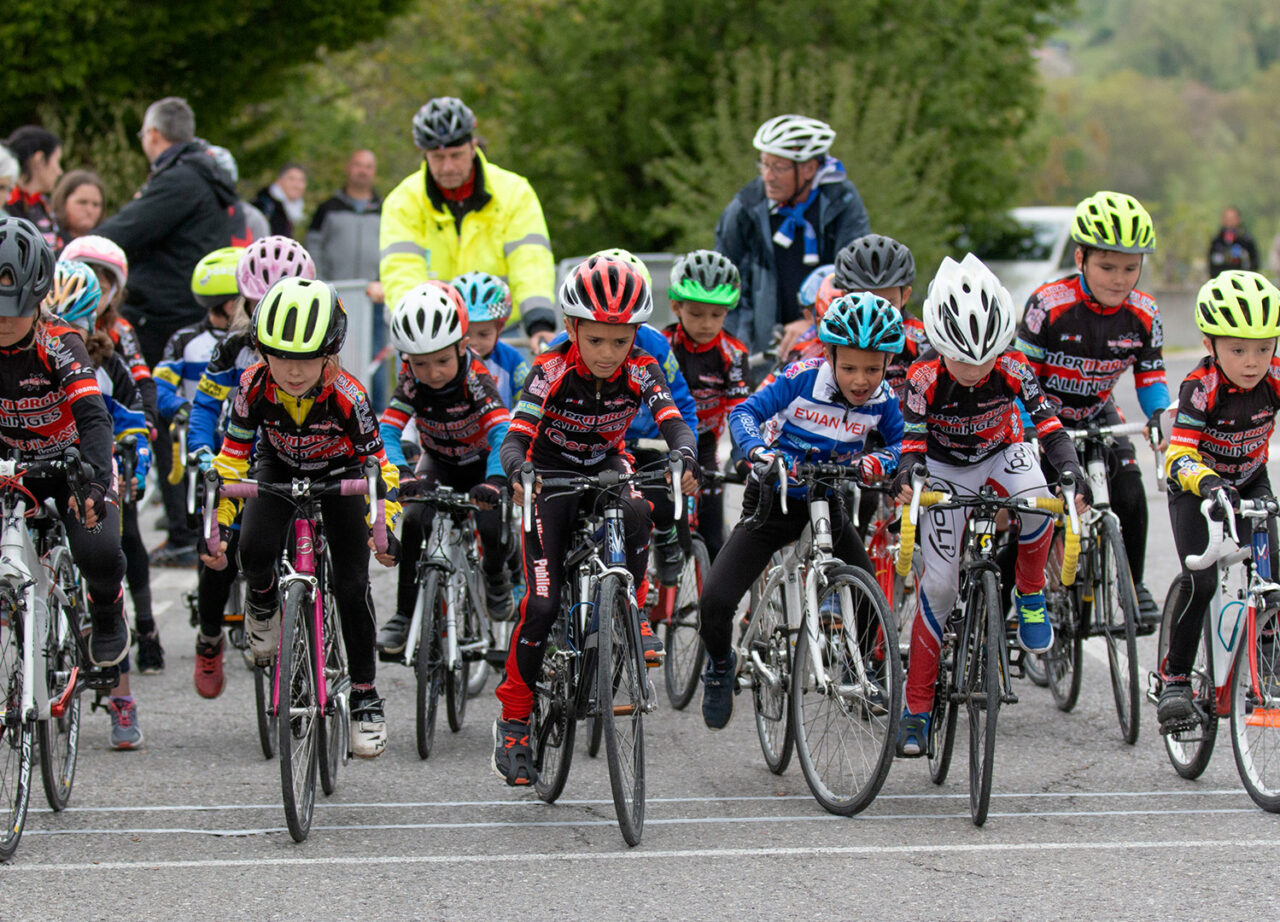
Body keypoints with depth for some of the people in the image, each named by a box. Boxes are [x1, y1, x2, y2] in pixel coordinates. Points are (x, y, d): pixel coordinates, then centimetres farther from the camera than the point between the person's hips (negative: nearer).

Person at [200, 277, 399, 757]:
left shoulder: (346, 396, -34)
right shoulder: (255, 388, -30)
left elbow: (376, 464, -22)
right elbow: (232, 457, -19)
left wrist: (384, 528, -28)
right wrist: (217, 527, -21)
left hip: (339, 474, -1)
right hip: (279, 470, 2)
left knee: (352, 583, -12)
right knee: (255, 551, -25)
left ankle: (365, 696, 3)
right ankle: (262, 602, 13)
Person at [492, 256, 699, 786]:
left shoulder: (640, 370, -18)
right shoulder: (552, 371, -24)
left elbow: (674, 424, -28)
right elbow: (514, 441, -31)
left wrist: (684, 458, -52)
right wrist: (518, 475, -54)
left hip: (606, 468, 2)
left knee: (636, 513, -36)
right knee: (542, 603, -14)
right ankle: (512, 722, -2)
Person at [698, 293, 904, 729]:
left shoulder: (883, 401, -11)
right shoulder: (803, 379, -20)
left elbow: (900, 445, 2)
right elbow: (746, 411, -20)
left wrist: (874, 462, -21)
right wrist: (757, 449, -40)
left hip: (828, 505, 3)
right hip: (774, 500, -3)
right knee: (715, 601, -17)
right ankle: (720, 664, 16)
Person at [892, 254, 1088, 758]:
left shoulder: (1013, 370, -26)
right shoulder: (924, 379, -28)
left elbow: (1049, 426, -25)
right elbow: (913, 444, -24)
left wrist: (1071, 472, -43)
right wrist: (906, 479, -47)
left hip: (1002, 454, 1)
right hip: (946, 467, -1)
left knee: (1036, 499, -36)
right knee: (939, 583, -9)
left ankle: (1030, 596, -7)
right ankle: (916, 708, 2)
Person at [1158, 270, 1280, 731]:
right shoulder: (1201, 387, -30)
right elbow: (1178, 456, -36)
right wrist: (1208, 484, -57)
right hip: (1196, 486, -4)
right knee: (1200, 580, -21)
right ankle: (1174, 677, -7)